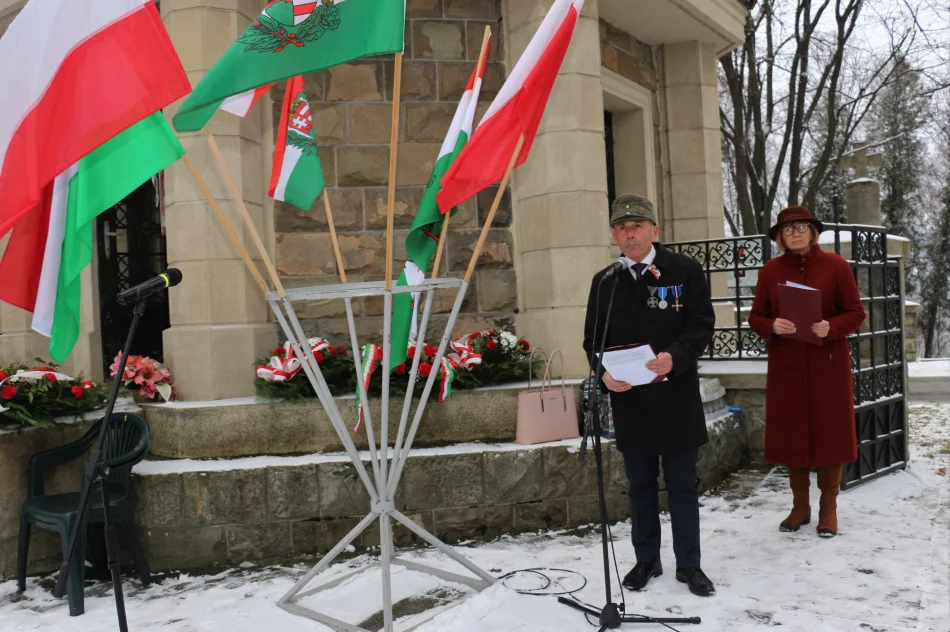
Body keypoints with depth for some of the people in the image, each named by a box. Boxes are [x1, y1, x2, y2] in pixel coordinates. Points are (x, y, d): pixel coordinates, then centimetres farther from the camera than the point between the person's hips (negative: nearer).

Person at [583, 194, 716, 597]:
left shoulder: (686, 271, -1)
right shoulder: (604, 282, 7)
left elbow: (702, 325, -5)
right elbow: (593, 340, 7)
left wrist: (675, 357, -23)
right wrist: (605, 374, -12)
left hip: (676, 397, -2)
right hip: (629, 400, 2)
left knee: (682, 486, 9)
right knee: (641, 487, 14)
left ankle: (689, 565, 24)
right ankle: (646, 561, 29)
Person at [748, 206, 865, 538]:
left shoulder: (836, 266, -2)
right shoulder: (770, 271, 4)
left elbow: (856, 313, -1)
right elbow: (755, 317, 6)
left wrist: (831, 328, -21)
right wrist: (773, 326, -16)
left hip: (828, 364, -2)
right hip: (786, 365, 2)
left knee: (830, 432, 4)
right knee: (791, 433, 6)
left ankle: (829, 507, 19)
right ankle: (800, 505, 22)